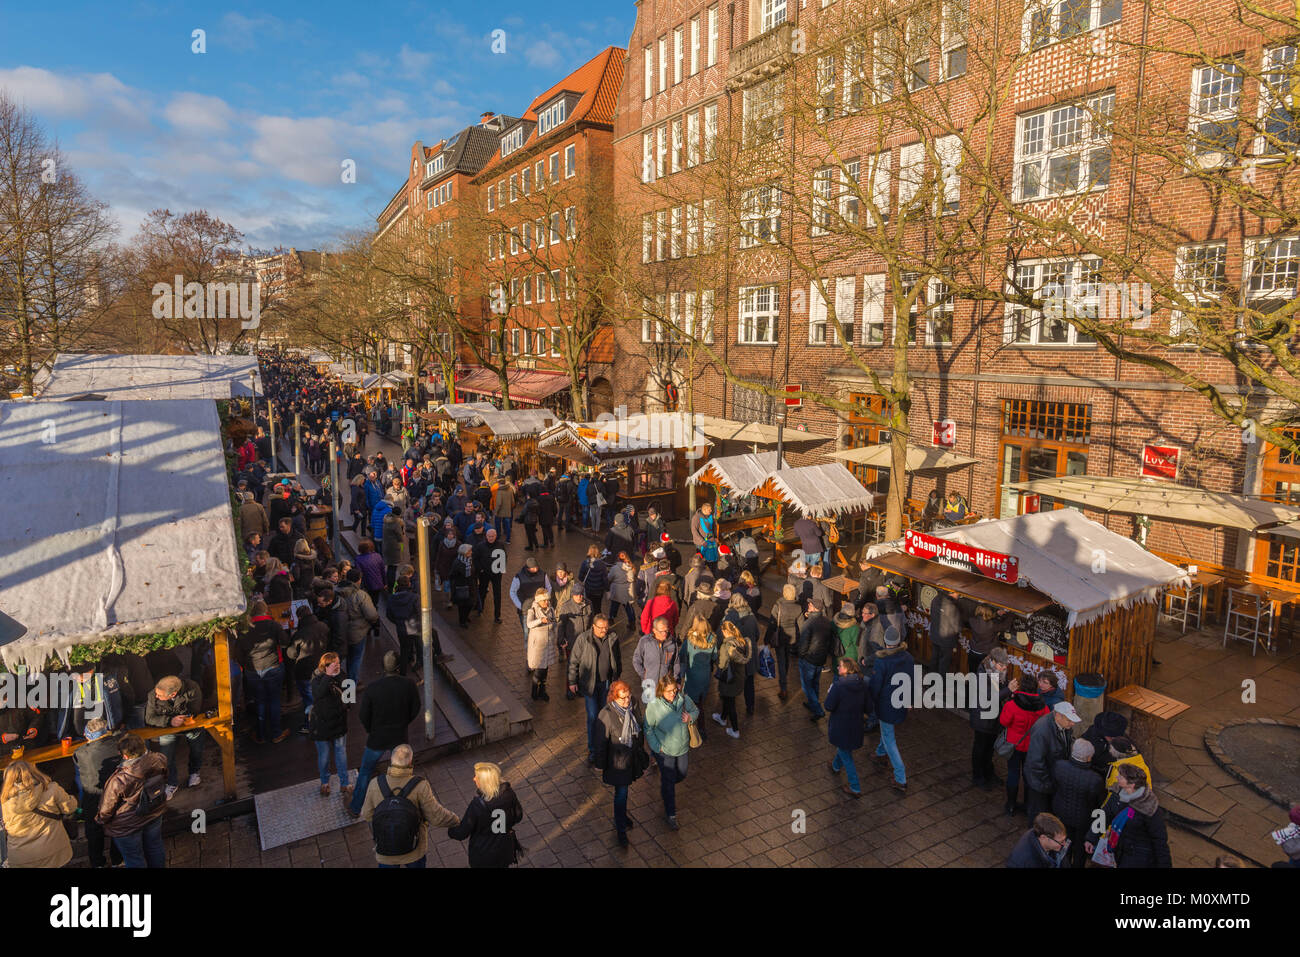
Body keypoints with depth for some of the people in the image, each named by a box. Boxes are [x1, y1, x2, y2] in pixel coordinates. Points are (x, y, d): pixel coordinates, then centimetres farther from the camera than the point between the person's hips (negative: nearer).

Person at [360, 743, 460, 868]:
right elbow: (436, 817, -20)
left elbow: (367, 816, -6)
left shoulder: (375, 785, -21)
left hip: (385, 854, 1)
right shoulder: (420, 787, -27)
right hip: (414, 852, -1)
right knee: (417, 865, 28)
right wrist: (457, 821, -2)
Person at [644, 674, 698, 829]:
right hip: (664, 750, -4)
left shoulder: (683, 698, -15)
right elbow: (647, 728, -13)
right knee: (668, 781, 6)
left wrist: (690, 717, -18)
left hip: (682, 747, 4)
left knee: (681, 775, 21)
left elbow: (695, 710, 5)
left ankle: (665, 786, 55)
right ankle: (670, 814, 26)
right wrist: (657, 747, -15)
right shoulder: (653, 705, -24)